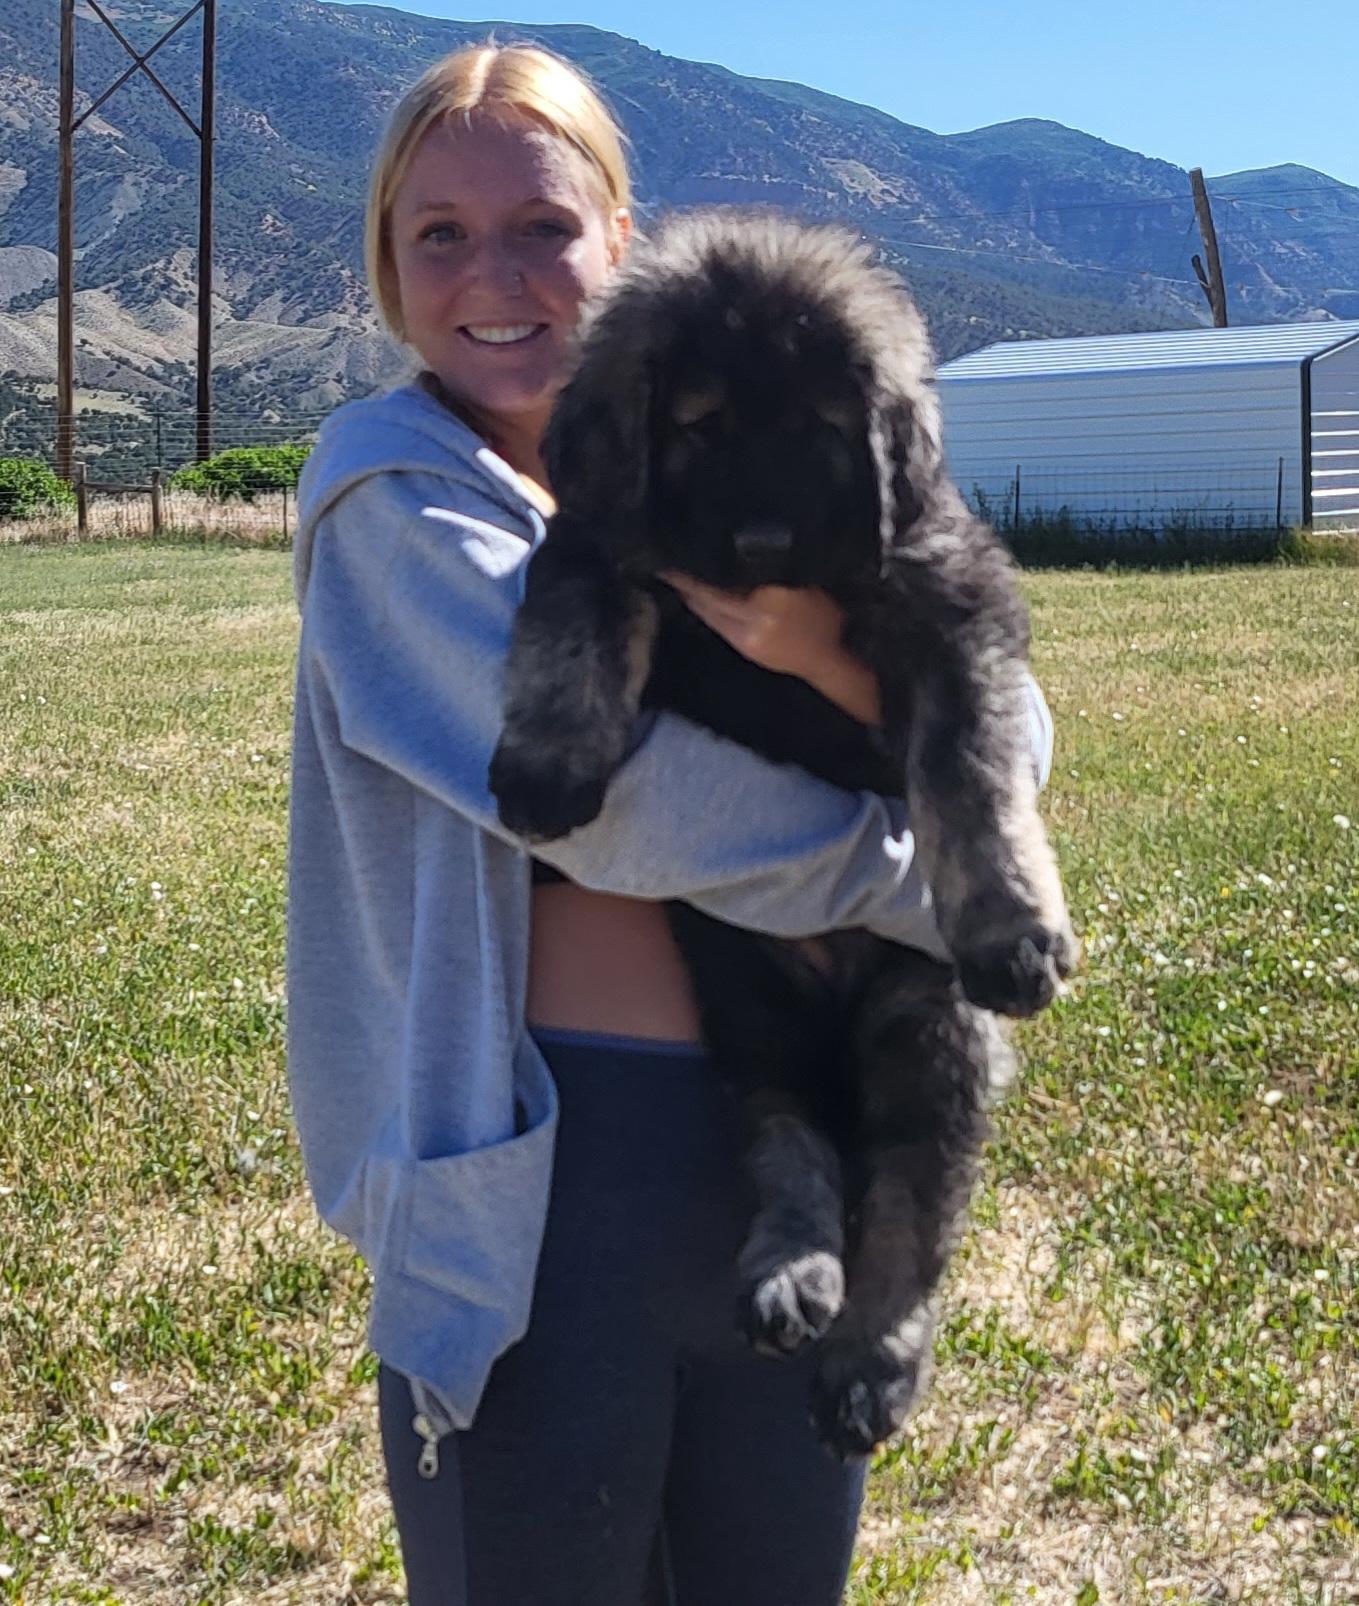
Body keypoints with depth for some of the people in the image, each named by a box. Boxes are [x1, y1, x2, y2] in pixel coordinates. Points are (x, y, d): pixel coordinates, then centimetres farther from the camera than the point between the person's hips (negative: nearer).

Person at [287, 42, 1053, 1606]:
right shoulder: (393, 494, -6)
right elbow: (621, 801, -19)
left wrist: (832, 657, -20)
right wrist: (944, 890, -9)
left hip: (794, 1164, 5)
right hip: (536, 1178, -5)